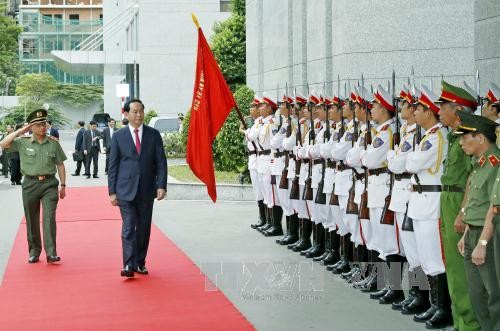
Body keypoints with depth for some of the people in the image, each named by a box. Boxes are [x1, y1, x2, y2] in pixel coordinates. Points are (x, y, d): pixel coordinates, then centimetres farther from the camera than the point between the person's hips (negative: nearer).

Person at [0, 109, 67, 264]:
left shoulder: (53, 143, 4)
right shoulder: (23, 143, 1)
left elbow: (60, 165, 10)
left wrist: (63, 185, 9)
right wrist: (21, 130, -7)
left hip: (49, 183, -1)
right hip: (30, 184, 1)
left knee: (49, 217, -11)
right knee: (31, 220, 8)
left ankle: (51, 253, -13)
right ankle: (34, 252, 19)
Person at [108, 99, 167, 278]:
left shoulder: (153, 135, 5)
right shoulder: (118, 136, 2)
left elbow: (161, 162, 4)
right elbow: (113, 165, 3)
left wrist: (161, 185, -7)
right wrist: (112, 191, -1)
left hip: (147, 190, 2)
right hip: (126, 190, -2)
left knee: (144, 228, 8)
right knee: (128, 227, -9)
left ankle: (140, 263, 18)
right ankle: (129, 265, -10)